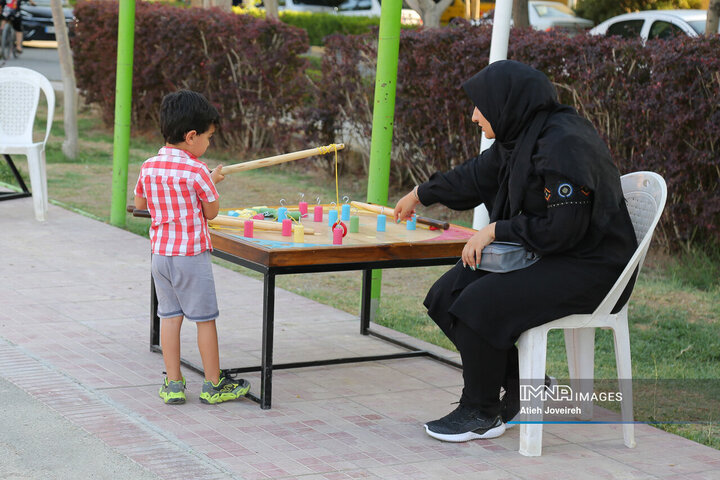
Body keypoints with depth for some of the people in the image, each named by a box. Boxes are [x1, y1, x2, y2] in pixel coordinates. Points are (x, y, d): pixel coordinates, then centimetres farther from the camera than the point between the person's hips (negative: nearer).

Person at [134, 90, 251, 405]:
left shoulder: (149, 167, 2)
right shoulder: (197, 171, -16)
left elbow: (139, 203, 16)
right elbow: (212, 212, -6)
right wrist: (213, 183, 8)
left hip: (160, 252, 6)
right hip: (191, 255, -6)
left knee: (169, 316, 11)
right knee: (205, 319, 6)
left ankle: (173, 384, 12)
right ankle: (213, 385, 15)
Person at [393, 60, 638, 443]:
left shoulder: (562, 144, -23)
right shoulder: (521, 136, 7)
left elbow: (562, 228, -26)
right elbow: (477, 175, 25)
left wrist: (495, 231, -18)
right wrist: (421, 195, 38)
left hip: (588, 268, -10)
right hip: (548, 257, 10)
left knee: (479, 305, -24)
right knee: (446, 296, 1)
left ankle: (482, 414, -4)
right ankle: (520, 387, 12)